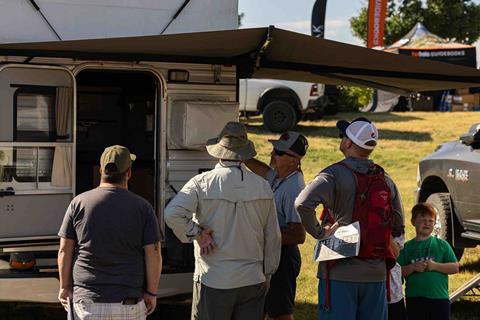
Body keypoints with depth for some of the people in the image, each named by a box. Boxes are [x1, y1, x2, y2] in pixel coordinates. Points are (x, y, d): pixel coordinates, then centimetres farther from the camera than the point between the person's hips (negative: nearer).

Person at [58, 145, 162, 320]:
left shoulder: (79, 203, -1)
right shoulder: (142, 207, -2)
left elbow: (65, 250, 0)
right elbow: (153, 255, -4)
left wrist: (65, 287, 11)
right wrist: (151, 293, 5)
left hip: (87, 300, 0)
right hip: (129, 303, 0)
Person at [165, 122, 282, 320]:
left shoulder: (202, 183, -9)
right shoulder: (263, 186, 1)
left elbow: (172, 214, -23)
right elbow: (272, 237, 7)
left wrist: (196, 233, -8)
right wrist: (267, 274, 17)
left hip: (213, 280, -3)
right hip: (253, 281, 3)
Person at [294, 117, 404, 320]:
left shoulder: (335, 174, -11)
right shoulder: (386, 181, 8)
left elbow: (302, 204, -27)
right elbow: (397, 228, 14)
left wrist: (318, 232, -13)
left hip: (340, 274, -5)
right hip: (376, 274, 5)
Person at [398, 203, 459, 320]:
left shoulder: (442, 244, 5)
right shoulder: (407, 247, 7)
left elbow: (455, 267, 0)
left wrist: (435, 266, -13)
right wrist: (412, 267, -16)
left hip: (439, 298, -1)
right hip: (414, 298, 1)